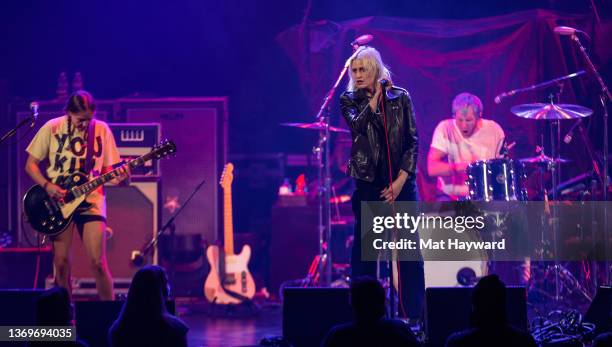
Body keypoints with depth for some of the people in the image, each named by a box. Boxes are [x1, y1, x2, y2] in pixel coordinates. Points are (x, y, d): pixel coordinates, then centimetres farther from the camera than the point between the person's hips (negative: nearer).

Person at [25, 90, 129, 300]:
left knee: (98, 263, -9)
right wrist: (47, 186, -13)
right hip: (58, 203, 0)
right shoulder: (52, 129, -3)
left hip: (91, 202, 0)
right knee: (61, 263, 1)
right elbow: (31, 164, 2)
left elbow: (107, 170, 7)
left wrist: (118, 178, -15)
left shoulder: (102, 130, 2)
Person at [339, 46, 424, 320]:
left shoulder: (400, 97, 4)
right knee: (364, 249, 1)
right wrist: (376, 96, -10)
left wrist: (401, 180, -7)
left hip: (401, 182, 0)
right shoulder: (349, 100, 5)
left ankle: (413, 315, 2)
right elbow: (358, 126, -16)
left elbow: (413, 142, 2)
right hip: (368, 183, 0)